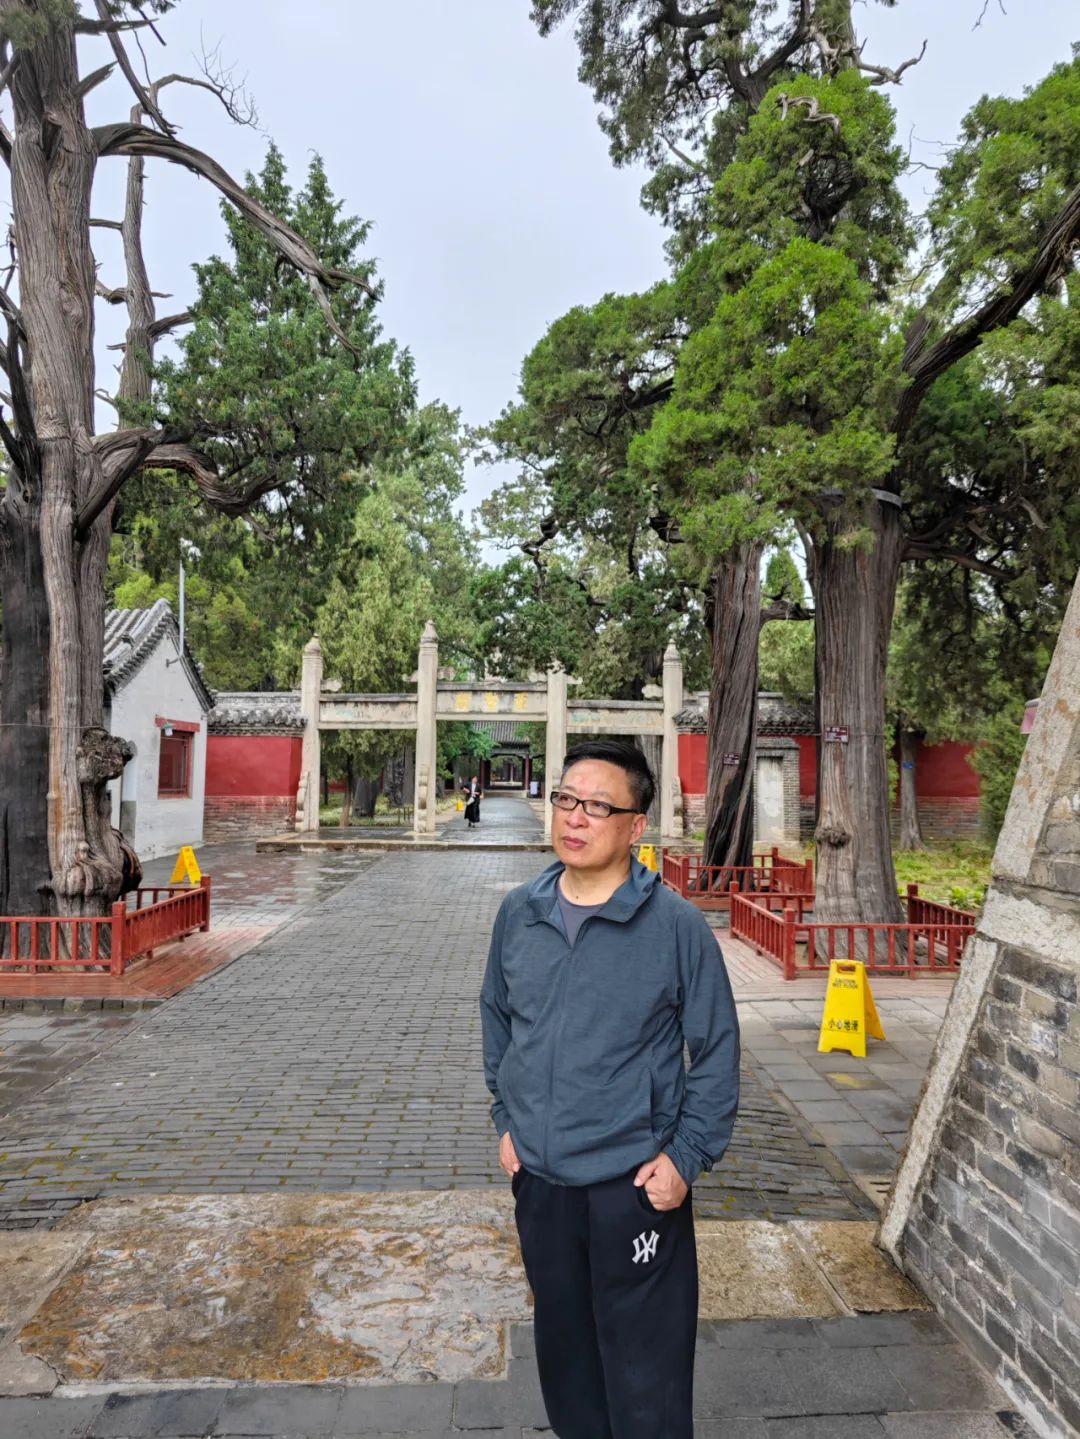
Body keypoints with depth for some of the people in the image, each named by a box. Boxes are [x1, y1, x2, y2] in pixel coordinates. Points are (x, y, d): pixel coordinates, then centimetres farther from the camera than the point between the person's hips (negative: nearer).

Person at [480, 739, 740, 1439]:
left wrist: (686, 1157, -10)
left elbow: (717, 1051, -8)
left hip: (635, 1184, -4)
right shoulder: (518, 913, -3)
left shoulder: (676, 924, -16)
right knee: (563, 1345, 25)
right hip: (537, 1178, 5)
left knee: (645, 1370, 11)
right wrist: (506, 1118, 9)